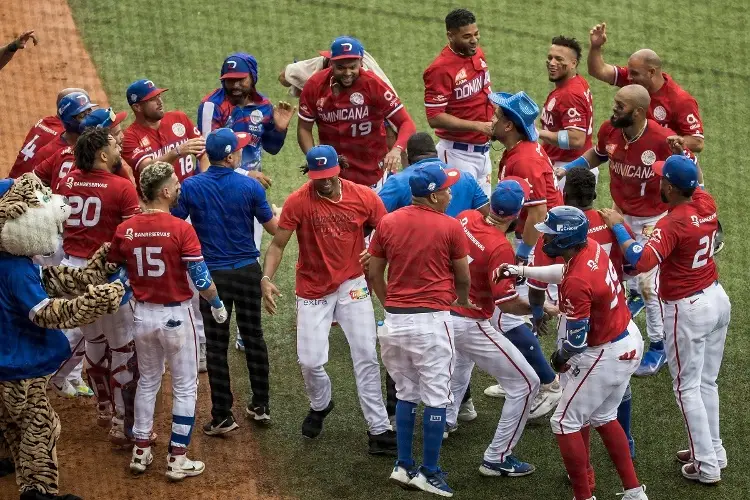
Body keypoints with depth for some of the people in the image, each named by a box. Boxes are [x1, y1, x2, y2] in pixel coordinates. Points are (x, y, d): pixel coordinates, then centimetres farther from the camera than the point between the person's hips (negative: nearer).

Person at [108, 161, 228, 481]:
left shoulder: (125, 230, -5)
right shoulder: (181, 229, -18)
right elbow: (201, 279, -16)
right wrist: (217, 305, 1)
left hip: (142, 314, 5)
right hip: (175, 316, -4)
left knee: (147, 382, 22)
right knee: (185, 388, 9)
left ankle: (141, 452, 25)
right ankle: (177, 459, 10)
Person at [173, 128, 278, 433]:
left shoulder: (190, 187, -9)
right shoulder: (250, 186, -9)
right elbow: (274, 229, -1)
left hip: (213, 274, -1)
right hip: (248, 271, 1)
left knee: (216, 345, 5)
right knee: (253, 336, 17)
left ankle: (223, 416, 7)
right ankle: (261, 406, 25)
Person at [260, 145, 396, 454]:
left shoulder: (364, 197, -9)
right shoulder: (298, 202, -13)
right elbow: (278, 244, -9)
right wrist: (266, 278, -22)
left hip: (352, 285, 1)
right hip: (312, 289, -1)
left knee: (366, 356, -2)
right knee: (310, 361, 0)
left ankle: (379, 429, 5)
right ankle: (320, 406, 34)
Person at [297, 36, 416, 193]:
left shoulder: (373, 85, -17)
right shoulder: (315, 86, -9)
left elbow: (406, 123, -19)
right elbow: (304, 128, 0)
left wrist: (397, 149, -39)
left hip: (372, 176, -2)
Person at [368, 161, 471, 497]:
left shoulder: (387, 223, 2)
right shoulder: (450, 227, -8)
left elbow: (374, 274, 8)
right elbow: (463, 277, 4)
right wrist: (463, 303, 25)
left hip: (395, 319, 5)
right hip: (431, 321, -4)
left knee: (405, 394, 17)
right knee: (436, 398, 5)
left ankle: (404, 467, 18)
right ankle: (428, 473, 7)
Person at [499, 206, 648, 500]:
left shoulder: (576, 283, -30)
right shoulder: (592, 247, -4)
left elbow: (576, 341, -23)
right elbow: (564, 271, 19)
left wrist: (560, 357, -2)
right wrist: (521, 271, 15)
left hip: (606, 354, -10)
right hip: (630, 339, 10)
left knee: (565, 423, 3)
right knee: (603, 418, 25)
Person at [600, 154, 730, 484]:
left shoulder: (673, 224, -26)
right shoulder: (707, 202, -2)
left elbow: (642, 261, -37)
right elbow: (694, 189, 24)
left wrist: (617, 227, -27)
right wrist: (684, 160, 11)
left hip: (688, 311, -8)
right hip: (718, 299, 8)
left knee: (688, 388, 5)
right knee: (707, 382, 21)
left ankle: (706, 465, 8)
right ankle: (713, 450, 32)